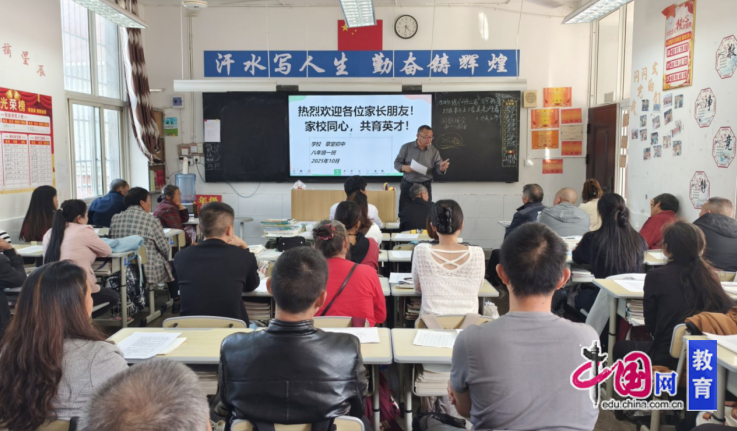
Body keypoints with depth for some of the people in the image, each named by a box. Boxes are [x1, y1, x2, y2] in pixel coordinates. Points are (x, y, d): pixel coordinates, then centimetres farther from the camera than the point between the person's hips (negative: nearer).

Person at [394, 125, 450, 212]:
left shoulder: (434, 151, 1)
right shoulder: (406, 147, -1)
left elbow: (437, 169, -2)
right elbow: (397, 163, 1)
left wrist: (442, 168, -27)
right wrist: (404, 167, -21)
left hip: (425, 186, 1)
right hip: (407, 185, -1)